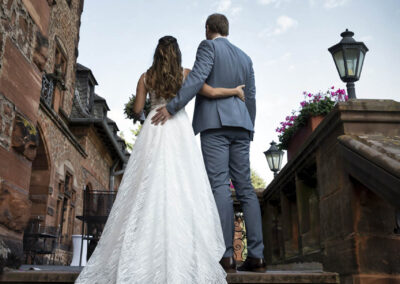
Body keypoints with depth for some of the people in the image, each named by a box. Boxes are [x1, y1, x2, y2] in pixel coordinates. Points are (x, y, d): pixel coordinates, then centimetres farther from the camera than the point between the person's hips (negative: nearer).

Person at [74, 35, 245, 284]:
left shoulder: (146, 77, 11)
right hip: (179, 129, -1)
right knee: (181, 188, -5)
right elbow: (210, 92, 1)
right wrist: (236, 90, 16)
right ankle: (182, 259, -10)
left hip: (153, 131, 1)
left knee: (151, 189, -2)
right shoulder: (185, 74, 8)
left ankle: (143, 260, -4)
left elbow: (137, 110, 9)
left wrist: (142, 116, 32)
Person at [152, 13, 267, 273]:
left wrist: (172, 107, -15)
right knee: (245, 187, 2)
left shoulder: (209, 46, 5)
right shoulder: (245, 57, 23)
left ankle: (227, 256, -13)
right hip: (240, 124, 6)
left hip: (215, 122, -6)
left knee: (220, 186, -11)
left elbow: (197, 78, -12)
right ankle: (256, 256, -1)